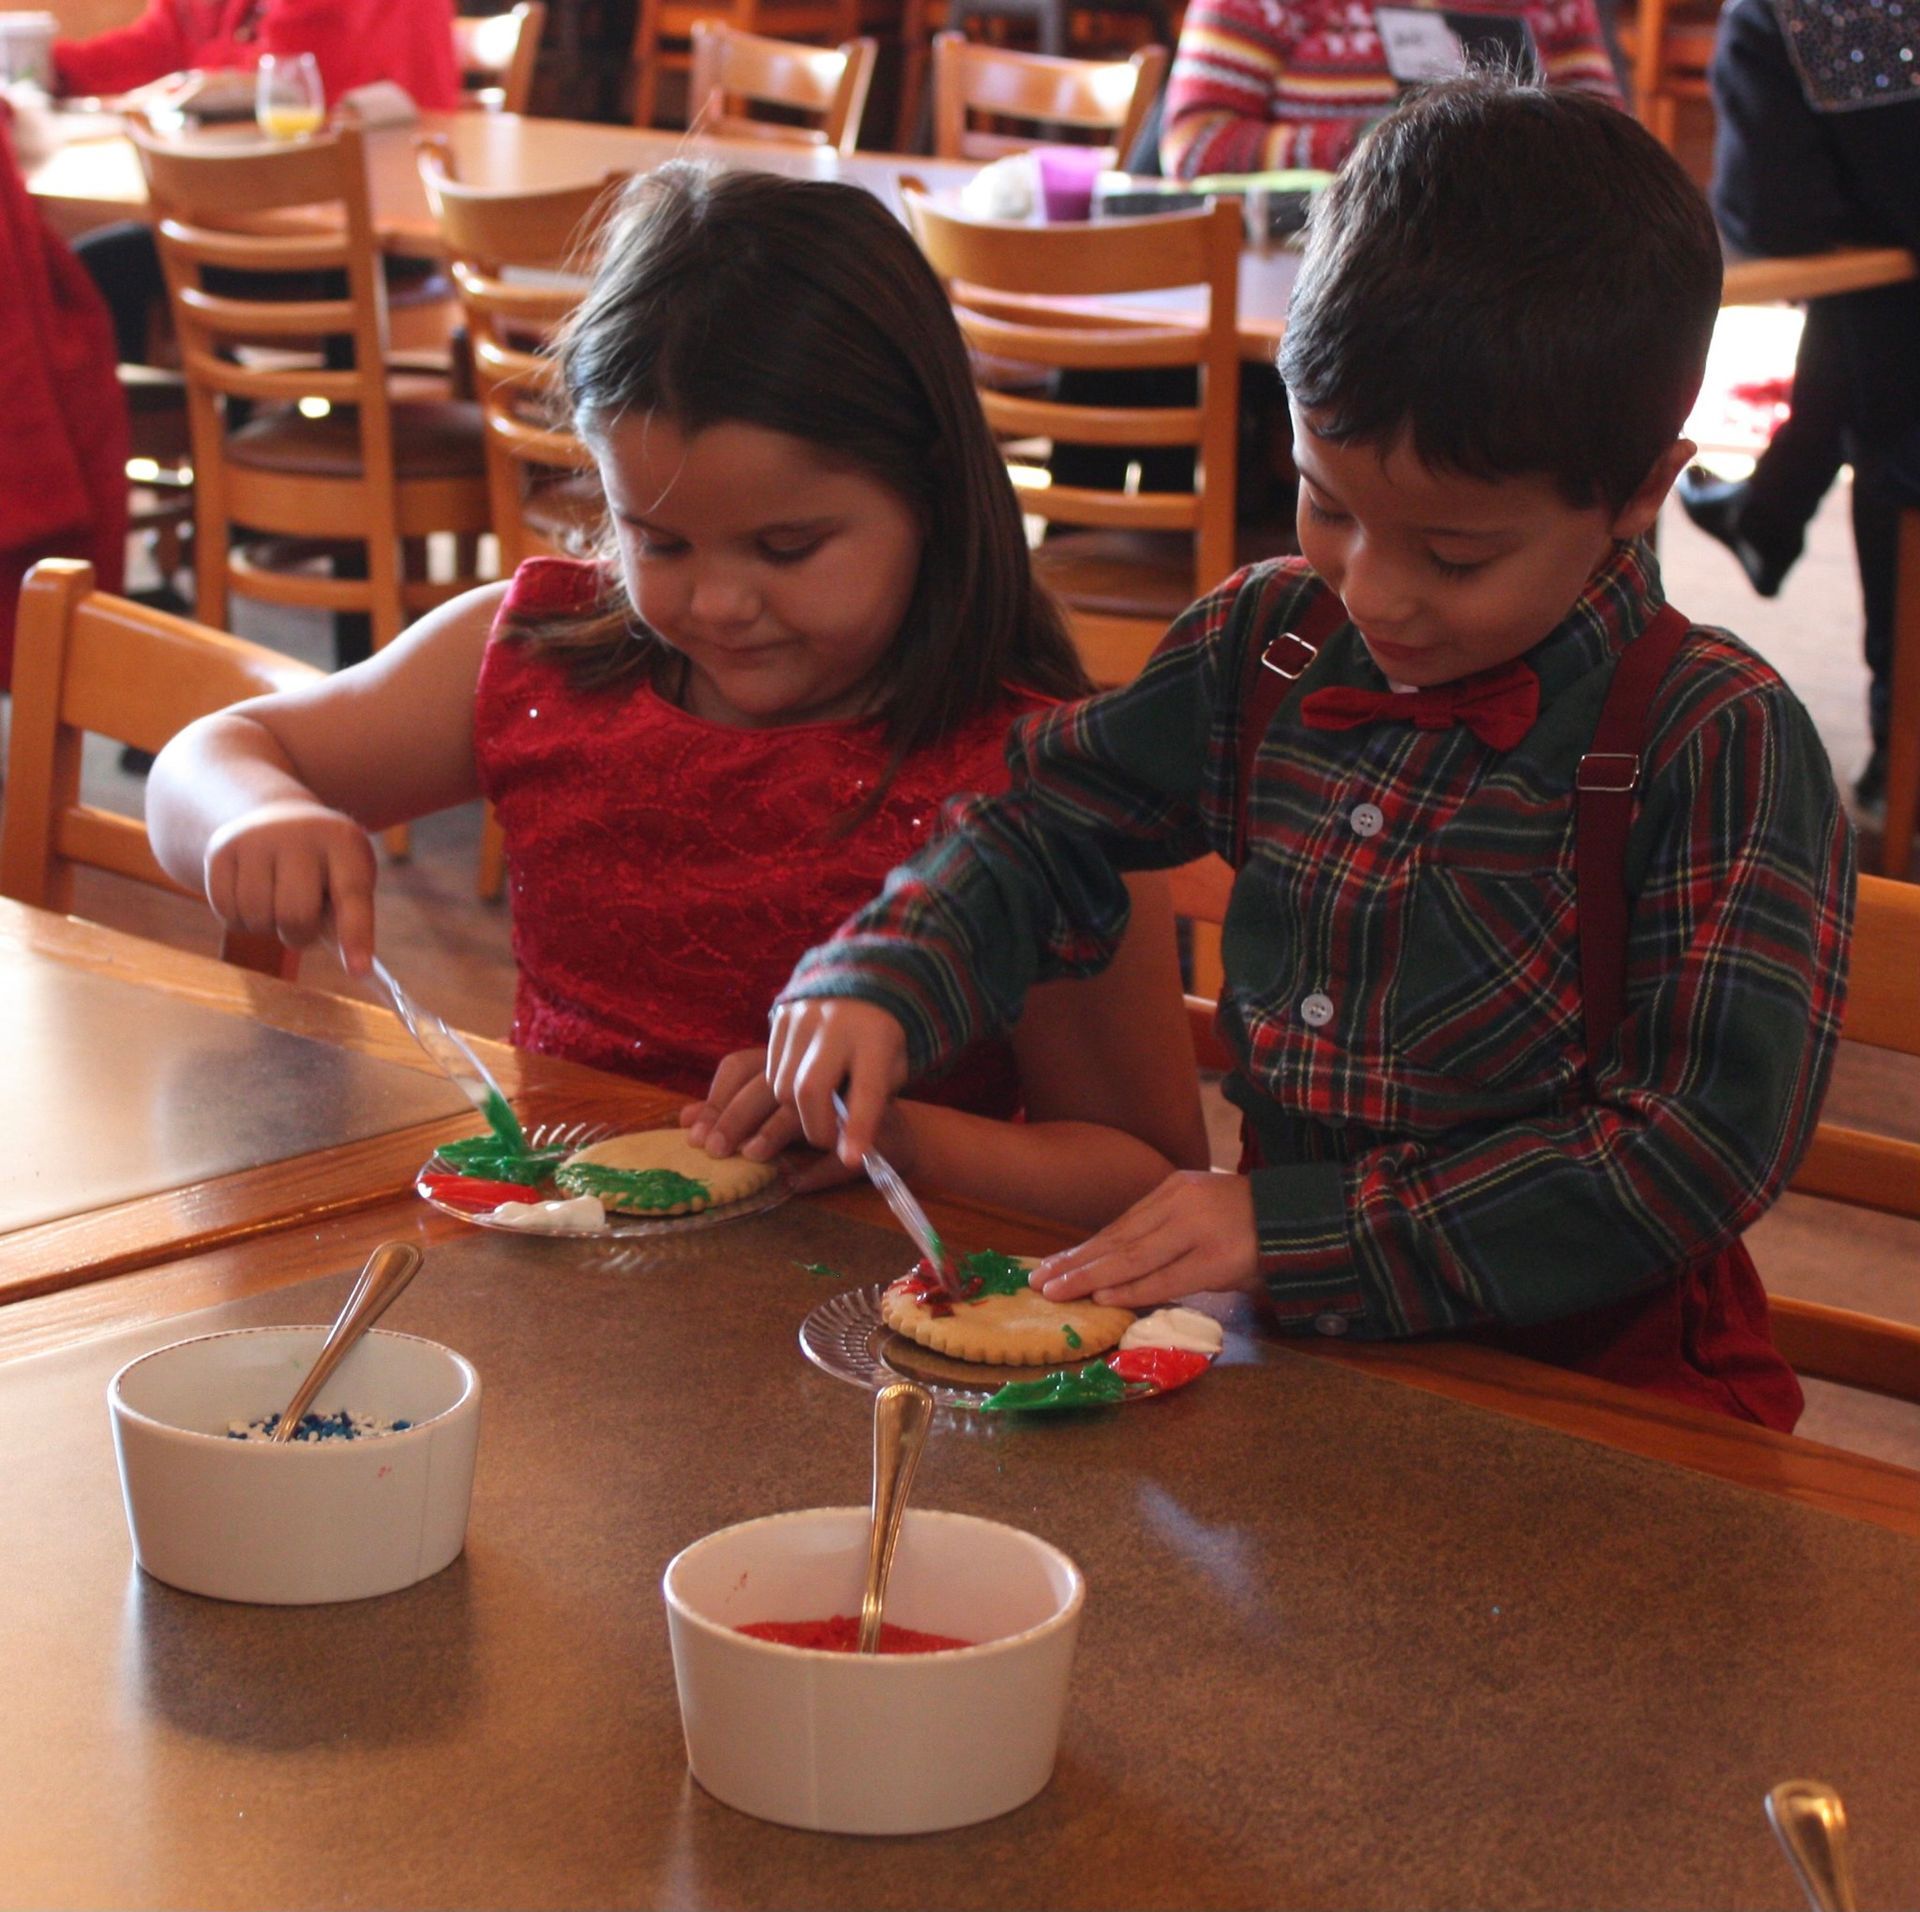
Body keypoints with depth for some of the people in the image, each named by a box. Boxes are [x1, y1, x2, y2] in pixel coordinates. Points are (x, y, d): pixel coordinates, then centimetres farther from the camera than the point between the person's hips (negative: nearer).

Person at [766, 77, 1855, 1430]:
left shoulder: (1720, 746, -15)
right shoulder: (1270, 646, 4)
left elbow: (1705, 1143, -18)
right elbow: (1052, 823, 19)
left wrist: (1304, 1232, -20)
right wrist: (883, 984, -2)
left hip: (1596, 1381, -5)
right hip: (1304, 1362, 5)